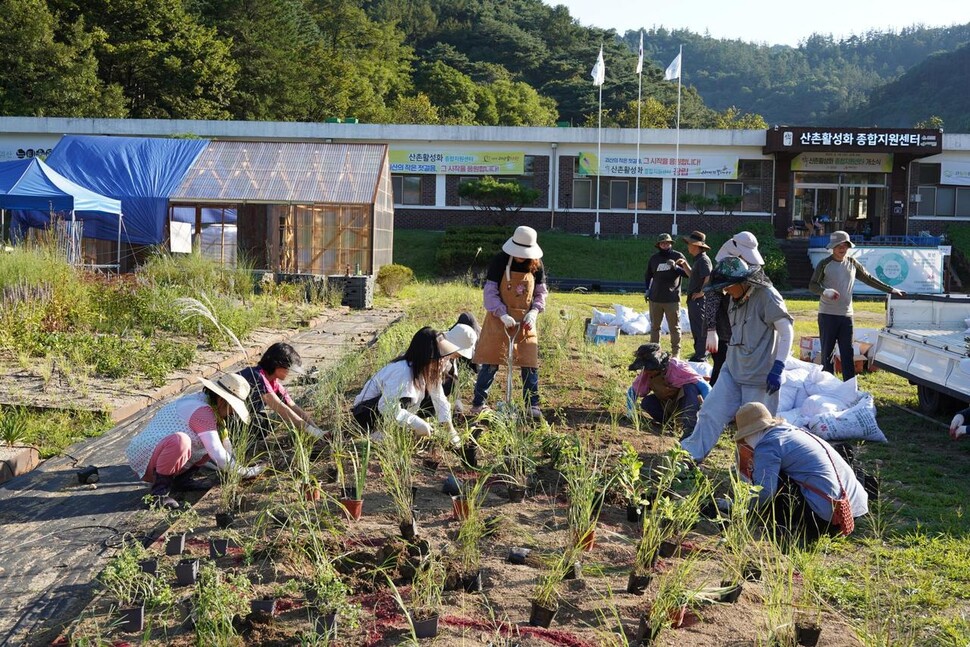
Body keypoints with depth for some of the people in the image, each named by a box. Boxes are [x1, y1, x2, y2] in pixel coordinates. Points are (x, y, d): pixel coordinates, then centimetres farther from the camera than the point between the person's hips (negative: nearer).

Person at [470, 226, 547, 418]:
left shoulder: (536, 265, 0)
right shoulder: (499, 262, -10)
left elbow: (541, 293, 8)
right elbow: (490, 292, -11)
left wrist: (533, 312, -10)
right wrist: (503, 315, -22)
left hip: (525, 320, 3)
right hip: (499, 319, -3)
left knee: (530, 364, 1)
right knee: (490, 363, -2)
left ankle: (532, 405, 11)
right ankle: (478, 403, 9)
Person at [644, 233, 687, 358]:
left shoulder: (678, 256, 1)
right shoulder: (654, 258, 10)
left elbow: (688, 273, -3)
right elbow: (648, 275, 23)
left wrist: (675, 267, -16)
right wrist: (647, 289, 12)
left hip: (672, 299, -3)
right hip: (655, 299, 3)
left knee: (674, 327, 1)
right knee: (654, 327, 10)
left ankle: (676, 353, 8)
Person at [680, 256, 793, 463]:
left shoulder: (767, 296, -16)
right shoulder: (736, 299, 8)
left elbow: (786, 331, -17)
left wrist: (777, 368, -21)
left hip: (759, 375, -7)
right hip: (732, 369, 7)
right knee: (711, 410, 3)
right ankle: (692, 454, 10)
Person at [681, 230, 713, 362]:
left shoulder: (703, 260, -17)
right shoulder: (697, 260, 15)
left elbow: (709, 279, -28)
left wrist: (701, 293, -20)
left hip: (699, 300, -10)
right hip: (693, 300, 10)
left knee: (700, 330, -5)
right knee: (695, 329, 16)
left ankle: (701, 356, -1)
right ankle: (698, 354, 24)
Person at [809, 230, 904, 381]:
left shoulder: (852, 263, 9)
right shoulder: (824, 264, -3)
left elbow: (869, 279, 16)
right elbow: (812, 285, -4)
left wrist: (890, 290, 14)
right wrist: (826, 291, -24)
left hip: (846, 315, 4)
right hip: (827, 315, -3)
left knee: (848, 353, 4)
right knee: (827, 352, 0)